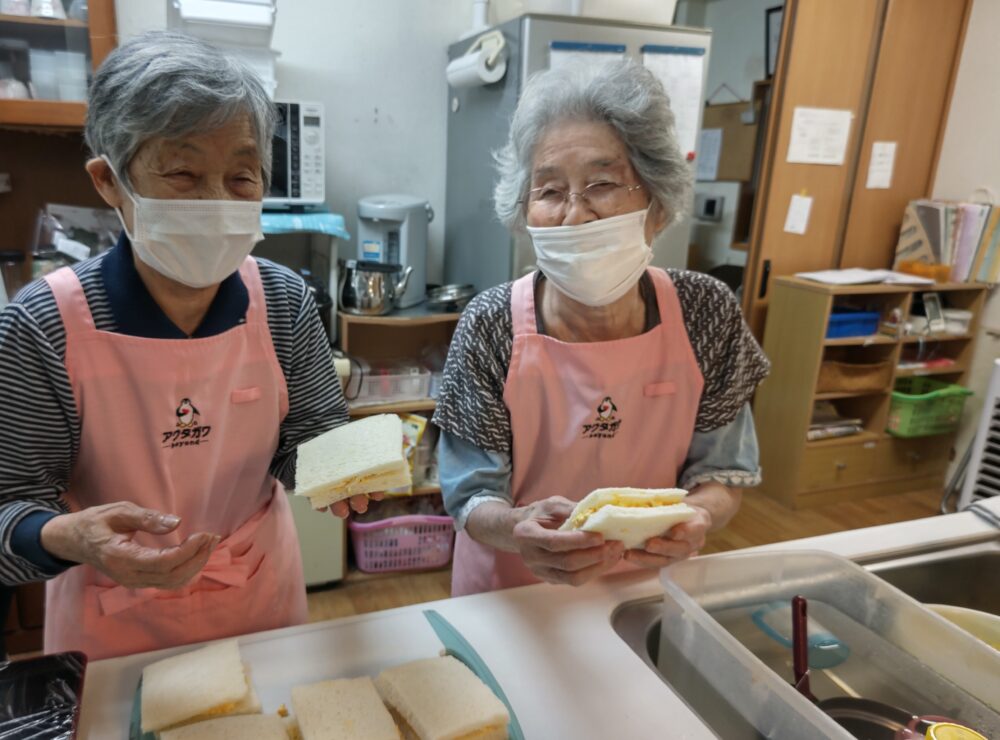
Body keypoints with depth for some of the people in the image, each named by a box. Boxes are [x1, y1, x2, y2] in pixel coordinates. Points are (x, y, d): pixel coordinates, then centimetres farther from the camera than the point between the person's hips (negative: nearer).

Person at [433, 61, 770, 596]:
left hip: (650, 584, 2)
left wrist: (697, 514, -29)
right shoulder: (491, 327, -22)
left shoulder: (705, 312, -16)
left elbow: (722, 471, -8)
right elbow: (470, 497, -17)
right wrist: (515, 528, -38)